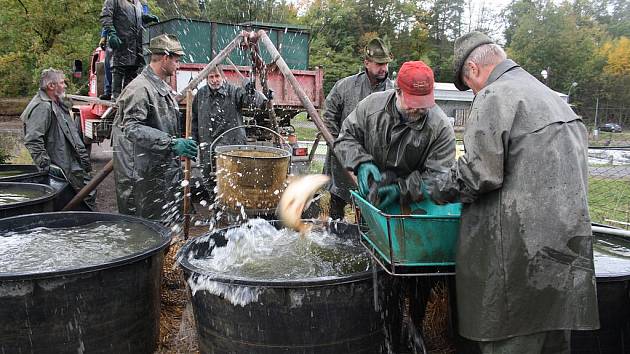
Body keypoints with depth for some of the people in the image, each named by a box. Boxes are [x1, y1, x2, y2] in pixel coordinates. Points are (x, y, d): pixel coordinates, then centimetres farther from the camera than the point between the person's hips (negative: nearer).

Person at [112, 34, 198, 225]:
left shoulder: (164, 88, 16)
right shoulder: (139, 88, -16)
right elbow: (132, 128, -26)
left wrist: (182, 146, 22)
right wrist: (171, 143, -30)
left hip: (167, 170, 10)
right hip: (145, 175, -10)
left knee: (170, 223, 14)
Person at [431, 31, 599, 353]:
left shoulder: (494, 96, -9)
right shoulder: (552, 96, 20)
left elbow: (480, 173, -17)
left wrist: (442, 190, 1)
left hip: (524, 247, -9)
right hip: (568, 240, 9)